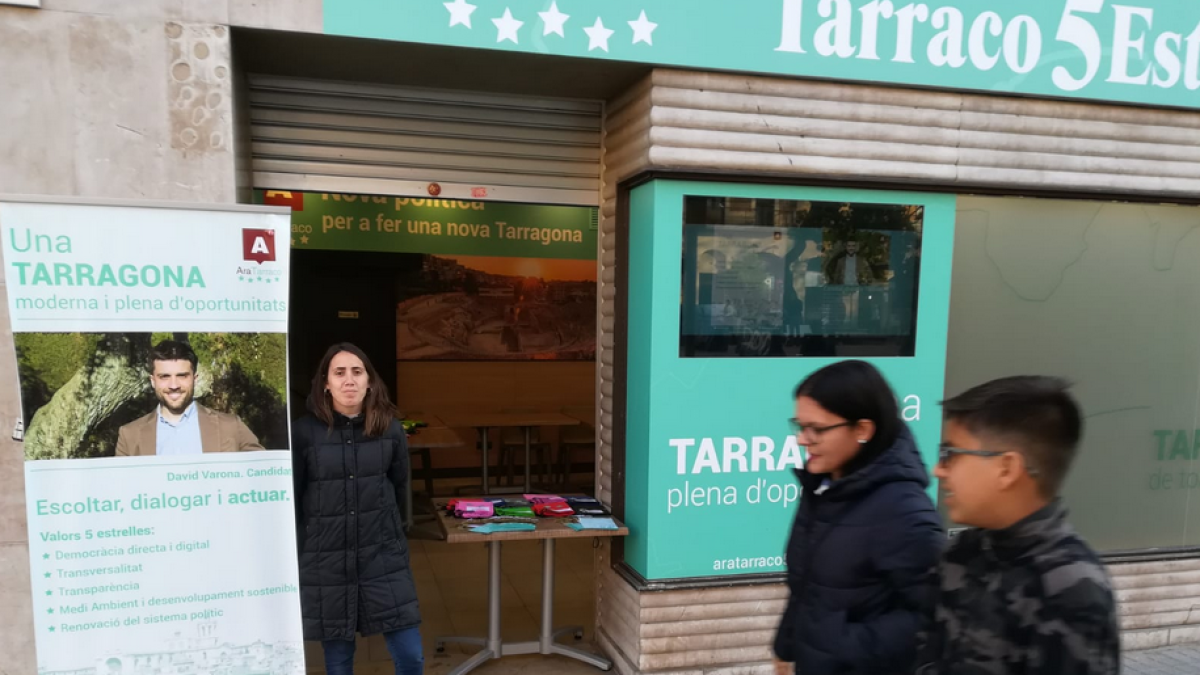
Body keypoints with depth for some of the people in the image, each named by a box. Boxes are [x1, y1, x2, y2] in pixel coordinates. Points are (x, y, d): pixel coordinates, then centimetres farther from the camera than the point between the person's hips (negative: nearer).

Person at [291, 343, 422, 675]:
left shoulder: (390, 428, -3)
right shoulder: (304, 431, -9)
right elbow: (290, 499, -1)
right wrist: (297, 556, 4)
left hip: (383, 555, 1)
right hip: (325, 559, -1)